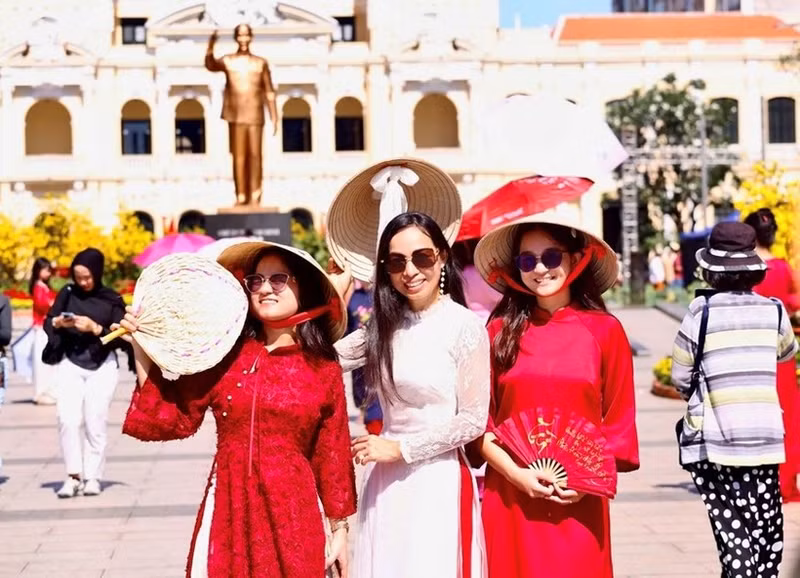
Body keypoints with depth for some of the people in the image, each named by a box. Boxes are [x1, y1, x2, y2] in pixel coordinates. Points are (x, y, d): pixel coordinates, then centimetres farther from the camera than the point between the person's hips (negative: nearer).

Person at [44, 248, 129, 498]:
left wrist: (95, 328, -19)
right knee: (67, 419, -12)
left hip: (102, 366, -1)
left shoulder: (112, 300, 0)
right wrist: (58, 322, -16)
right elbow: (47, 323, 5)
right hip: (71, 364, 1)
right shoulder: (68, 293, 4)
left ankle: (92, 477, 2)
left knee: (95, 421, -6)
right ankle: (73, 476, -7)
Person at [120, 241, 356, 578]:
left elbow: (332, 456, 6)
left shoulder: (324, 370, 2)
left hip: (292, 516, 0)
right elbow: (171, 420, 0)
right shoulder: (224, 356, 3)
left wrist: (339, 528, 8)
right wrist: (142, 351, -6)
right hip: (228, 512, 1)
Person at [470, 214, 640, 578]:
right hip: (510, 498, 1)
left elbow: (619, 421, 4)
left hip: (579, 500, -1)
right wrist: (515, 474, -9)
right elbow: (481, 420, 3)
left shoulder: (604, 330, 1)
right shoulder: (500, 330, 2)